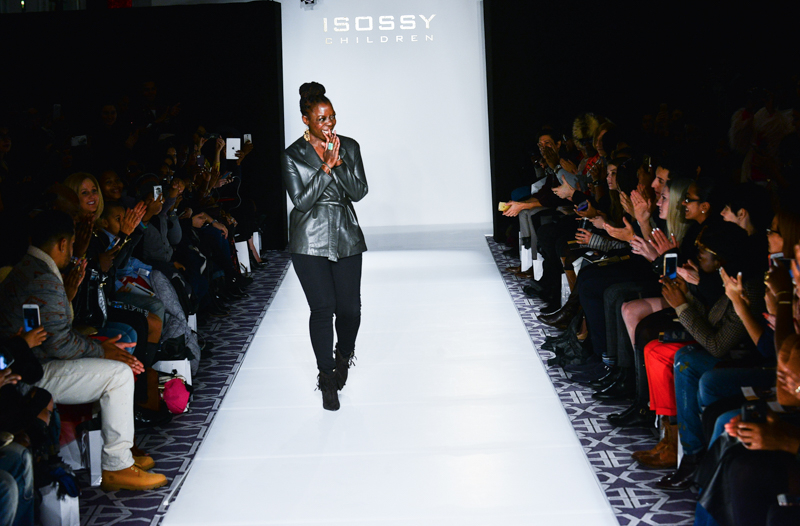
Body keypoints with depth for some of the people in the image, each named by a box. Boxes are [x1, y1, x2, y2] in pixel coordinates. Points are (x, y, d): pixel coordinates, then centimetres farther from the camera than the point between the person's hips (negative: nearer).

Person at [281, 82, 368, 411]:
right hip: (310, 240, -2)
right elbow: (302, 200, -11)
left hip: (346, 236, 3)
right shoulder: (292, 156, -3)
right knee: (322, 308, -8)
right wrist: (326, 166, -17)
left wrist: (338, 162, -15)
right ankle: (327, 378, 8)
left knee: (350, 307, 1)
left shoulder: (349, 147, 5)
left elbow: (359, 192, -3)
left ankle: (344, 355, 33)